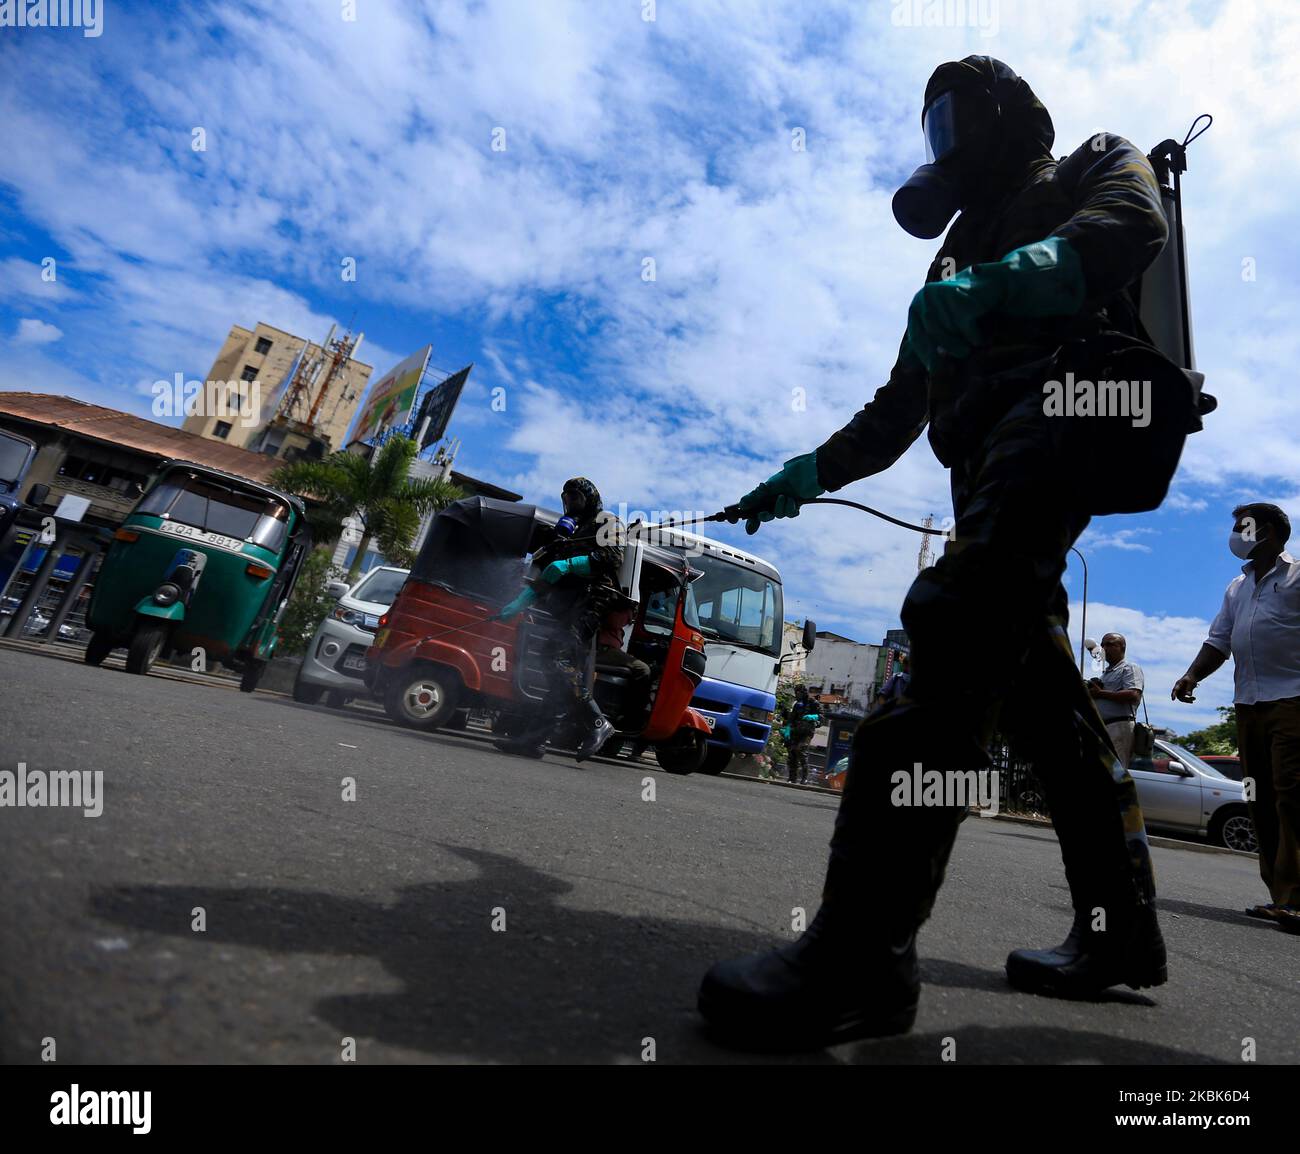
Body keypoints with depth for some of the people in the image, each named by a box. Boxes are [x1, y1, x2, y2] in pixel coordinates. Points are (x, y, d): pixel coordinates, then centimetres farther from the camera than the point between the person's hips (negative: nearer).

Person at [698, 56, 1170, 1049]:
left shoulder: (1096, 166, 22)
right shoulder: (962, 248, 38)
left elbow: (1133, 229, -5)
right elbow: (899, 408, 34)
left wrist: (988, 282, -20)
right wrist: (805, 476, 26)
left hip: (1067, 397, -7)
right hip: (989, 458, 8)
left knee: (959, 626, -30)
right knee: (1034, 682, -3)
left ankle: (865, 945, -38)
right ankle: (1120, 926, 8)